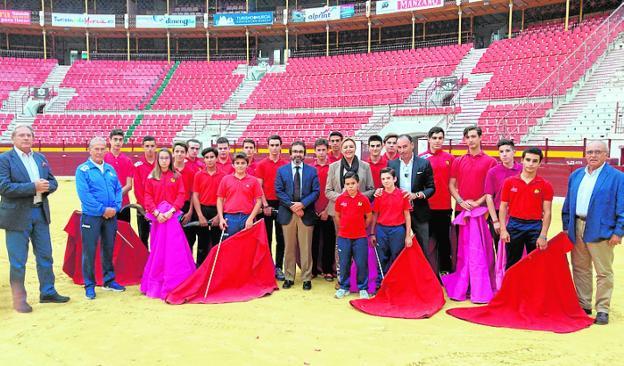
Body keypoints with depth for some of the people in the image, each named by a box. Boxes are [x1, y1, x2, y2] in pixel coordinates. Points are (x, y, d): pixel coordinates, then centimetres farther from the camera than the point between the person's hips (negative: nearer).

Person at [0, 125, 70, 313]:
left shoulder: (41, 158, 11)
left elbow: (53, 182, 11)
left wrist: (46, 186, -11)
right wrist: (33, 187, -21)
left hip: (41, 212, 6)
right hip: (17, 216, -5)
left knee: (45, 256, 13)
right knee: (17, 261, 3)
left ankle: (47, 292, 27)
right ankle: (19, 300, 18)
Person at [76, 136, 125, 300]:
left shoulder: (110, 169, 12)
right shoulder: (82, 169, -5)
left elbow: (118, 189, 9)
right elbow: (84, 194, -14)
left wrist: (115, 208, -7)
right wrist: (103, 210, -16)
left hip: (111, 215, 5)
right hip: (91, 216, -5)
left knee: (109, 248, 13)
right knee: (89, 251, 1)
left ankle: (109, 280, 26)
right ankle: (89, 285, 12)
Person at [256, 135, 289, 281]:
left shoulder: (287, 164, 4)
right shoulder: (261, 164, 3)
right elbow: (259, 186, 0)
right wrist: (265, 205, -8)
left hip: (282, 203, 1)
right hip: (267, 204, -1)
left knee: (281, 237, 4)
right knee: (267, 237, 4)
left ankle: (278, 267, 12)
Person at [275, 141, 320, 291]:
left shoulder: (312, 171, 7)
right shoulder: (281, 170, 8)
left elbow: (316, 191, 0)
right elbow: (279, 191, 1)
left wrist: (302, 204, -14)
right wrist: (291, 205, -11)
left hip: (306, 214, -1)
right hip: (287, 213, 1)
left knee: (306, 248, 2)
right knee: (289, 247, 7)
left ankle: (307, 278, 11)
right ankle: (289, 277, 17)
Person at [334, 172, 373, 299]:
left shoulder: (364, 199, -6)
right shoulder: (340, 199, -1)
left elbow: (369, 217, 5)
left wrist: (360, 227, 6)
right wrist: (344, 227, 9)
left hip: (360, 237, -1)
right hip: (343, 237, 2)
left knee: (362, 264, 3)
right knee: (344, 263, 9)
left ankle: (363, 288, 18)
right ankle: (344, 287, 24)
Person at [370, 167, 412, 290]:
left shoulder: (403, 194, -3)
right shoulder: (379, 195, 2)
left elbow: (407, 215, 1)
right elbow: (375, 215, 8)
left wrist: (408, 235, -2)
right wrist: (372, 234, 5)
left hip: (398, 230, -1)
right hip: (381, 229, 1)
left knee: (396, 258, 6)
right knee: (382, 259, 8)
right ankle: (380, 284, 20)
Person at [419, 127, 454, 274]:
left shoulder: (449, 158, 5)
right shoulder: (421, 158, -1)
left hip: (444, 205, 2)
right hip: (426, 205, -1)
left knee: (443, 237, 11)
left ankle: (445, 268, 22)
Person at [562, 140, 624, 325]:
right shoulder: (576, 175, 12)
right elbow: (568, 204, 15)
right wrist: (566, 226, 10)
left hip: (601, 231, -5)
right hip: (577, 228, 5)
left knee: (604, 272, 2)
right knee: (580, 269, 13)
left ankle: (602, 310, 13)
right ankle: (583, 305, 25)